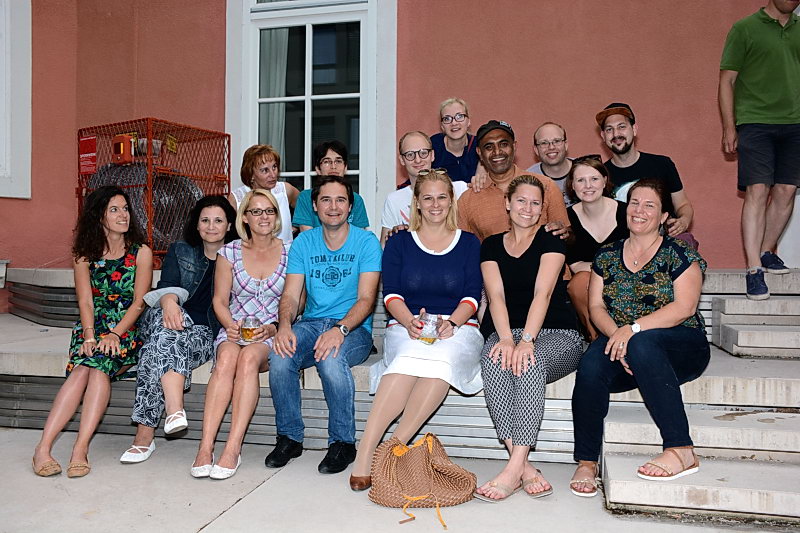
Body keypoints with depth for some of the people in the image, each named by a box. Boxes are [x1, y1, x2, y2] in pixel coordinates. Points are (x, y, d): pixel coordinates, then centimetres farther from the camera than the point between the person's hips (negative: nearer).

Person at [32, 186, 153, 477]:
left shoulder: (141, 253, 4)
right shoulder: (85, 254, 9)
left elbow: (139, 302, -3)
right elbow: (85, 302, 0)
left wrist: (115, 334, -17)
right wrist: (90, 336, -17)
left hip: (128, 330, -1)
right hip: (92, 327, 2)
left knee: (98, 365, -30)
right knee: (84, 368, -28)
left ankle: (80, 448, -33)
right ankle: (43, 447, -30)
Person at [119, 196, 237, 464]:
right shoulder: (180, 251, 16)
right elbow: (166, 287, -2)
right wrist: (169, 302, -26)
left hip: (205, 333, -1)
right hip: (175, 321, 1)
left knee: (162, 344, -33)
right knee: (166, 323, -37)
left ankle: (144, 433, -38)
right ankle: (175, 410, -51)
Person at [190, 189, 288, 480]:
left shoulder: (289, 253, 7)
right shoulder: (230, 252, 11)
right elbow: (219, 299, 9)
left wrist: (273, 328, -13)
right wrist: (230, 325, -11)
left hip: (272, 336, -1)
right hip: (234, 332, 1)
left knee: (249, 357, -34)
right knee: (227, 357, -33)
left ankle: (233, 449, -34)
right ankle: (205, 446, -34)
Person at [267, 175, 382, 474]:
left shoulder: (366, 242, -1)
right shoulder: (303, 243, 10)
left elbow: (366, 299, -10)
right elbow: (291, 295, 3)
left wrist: (340, 329, -28)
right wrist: (285, 324, -20)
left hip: (354, 329, -3)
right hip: (311, 324, 3)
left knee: (331, 358, -35)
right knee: (280, 357, -28)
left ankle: (343, 442, -13)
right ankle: (289, 438, -5)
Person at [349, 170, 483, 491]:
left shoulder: (469, 244, 16)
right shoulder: (399, 242, 16)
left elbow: (472, 296, 5)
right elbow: (391, 295, 5)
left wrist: (450, 322, -15)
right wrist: (410, 321, -16)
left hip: (457, 328, 1)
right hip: (407, 327, 0)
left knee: (441, 356, -37)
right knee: (412, 355, -37)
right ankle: (365, 453, -39)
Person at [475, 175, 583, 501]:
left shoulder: (551, 243, 5)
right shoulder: (491, 246, 13)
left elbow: (543, 293, -12)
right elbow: (496, 295, -2)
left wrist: (526, 340, -28)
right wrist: (507, 339, -21)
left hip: (555, 335, -2)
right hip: (505, 331, 2)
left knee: (531, 362, -35)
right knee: (493, 363, -32)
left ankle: (514, 467, -36)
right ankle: (525, 469, -33)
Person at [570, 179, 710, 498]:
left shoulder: (679, 254, 3)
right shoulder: (607, 256, 15)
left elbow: (685, 307, -10)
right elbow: (596, 307, 6)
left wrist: (633, 329, -22)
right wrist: (615, 335, -15)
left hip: (681, 346, -3)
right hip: (619, 341, 3)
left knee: (641, 344, -37)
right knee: (590, 364, -30)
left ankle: (681, 451, -31)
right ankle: (586, 462, -19)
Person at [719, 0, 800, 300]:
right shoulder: (745, 28, 2)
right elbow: (727, 79, -1)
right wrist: (729, 127, -8)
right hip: (755, 122, -5)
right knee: (757, 191, -12)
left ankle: (766, 253, 20)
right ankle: (754, 270, -11)